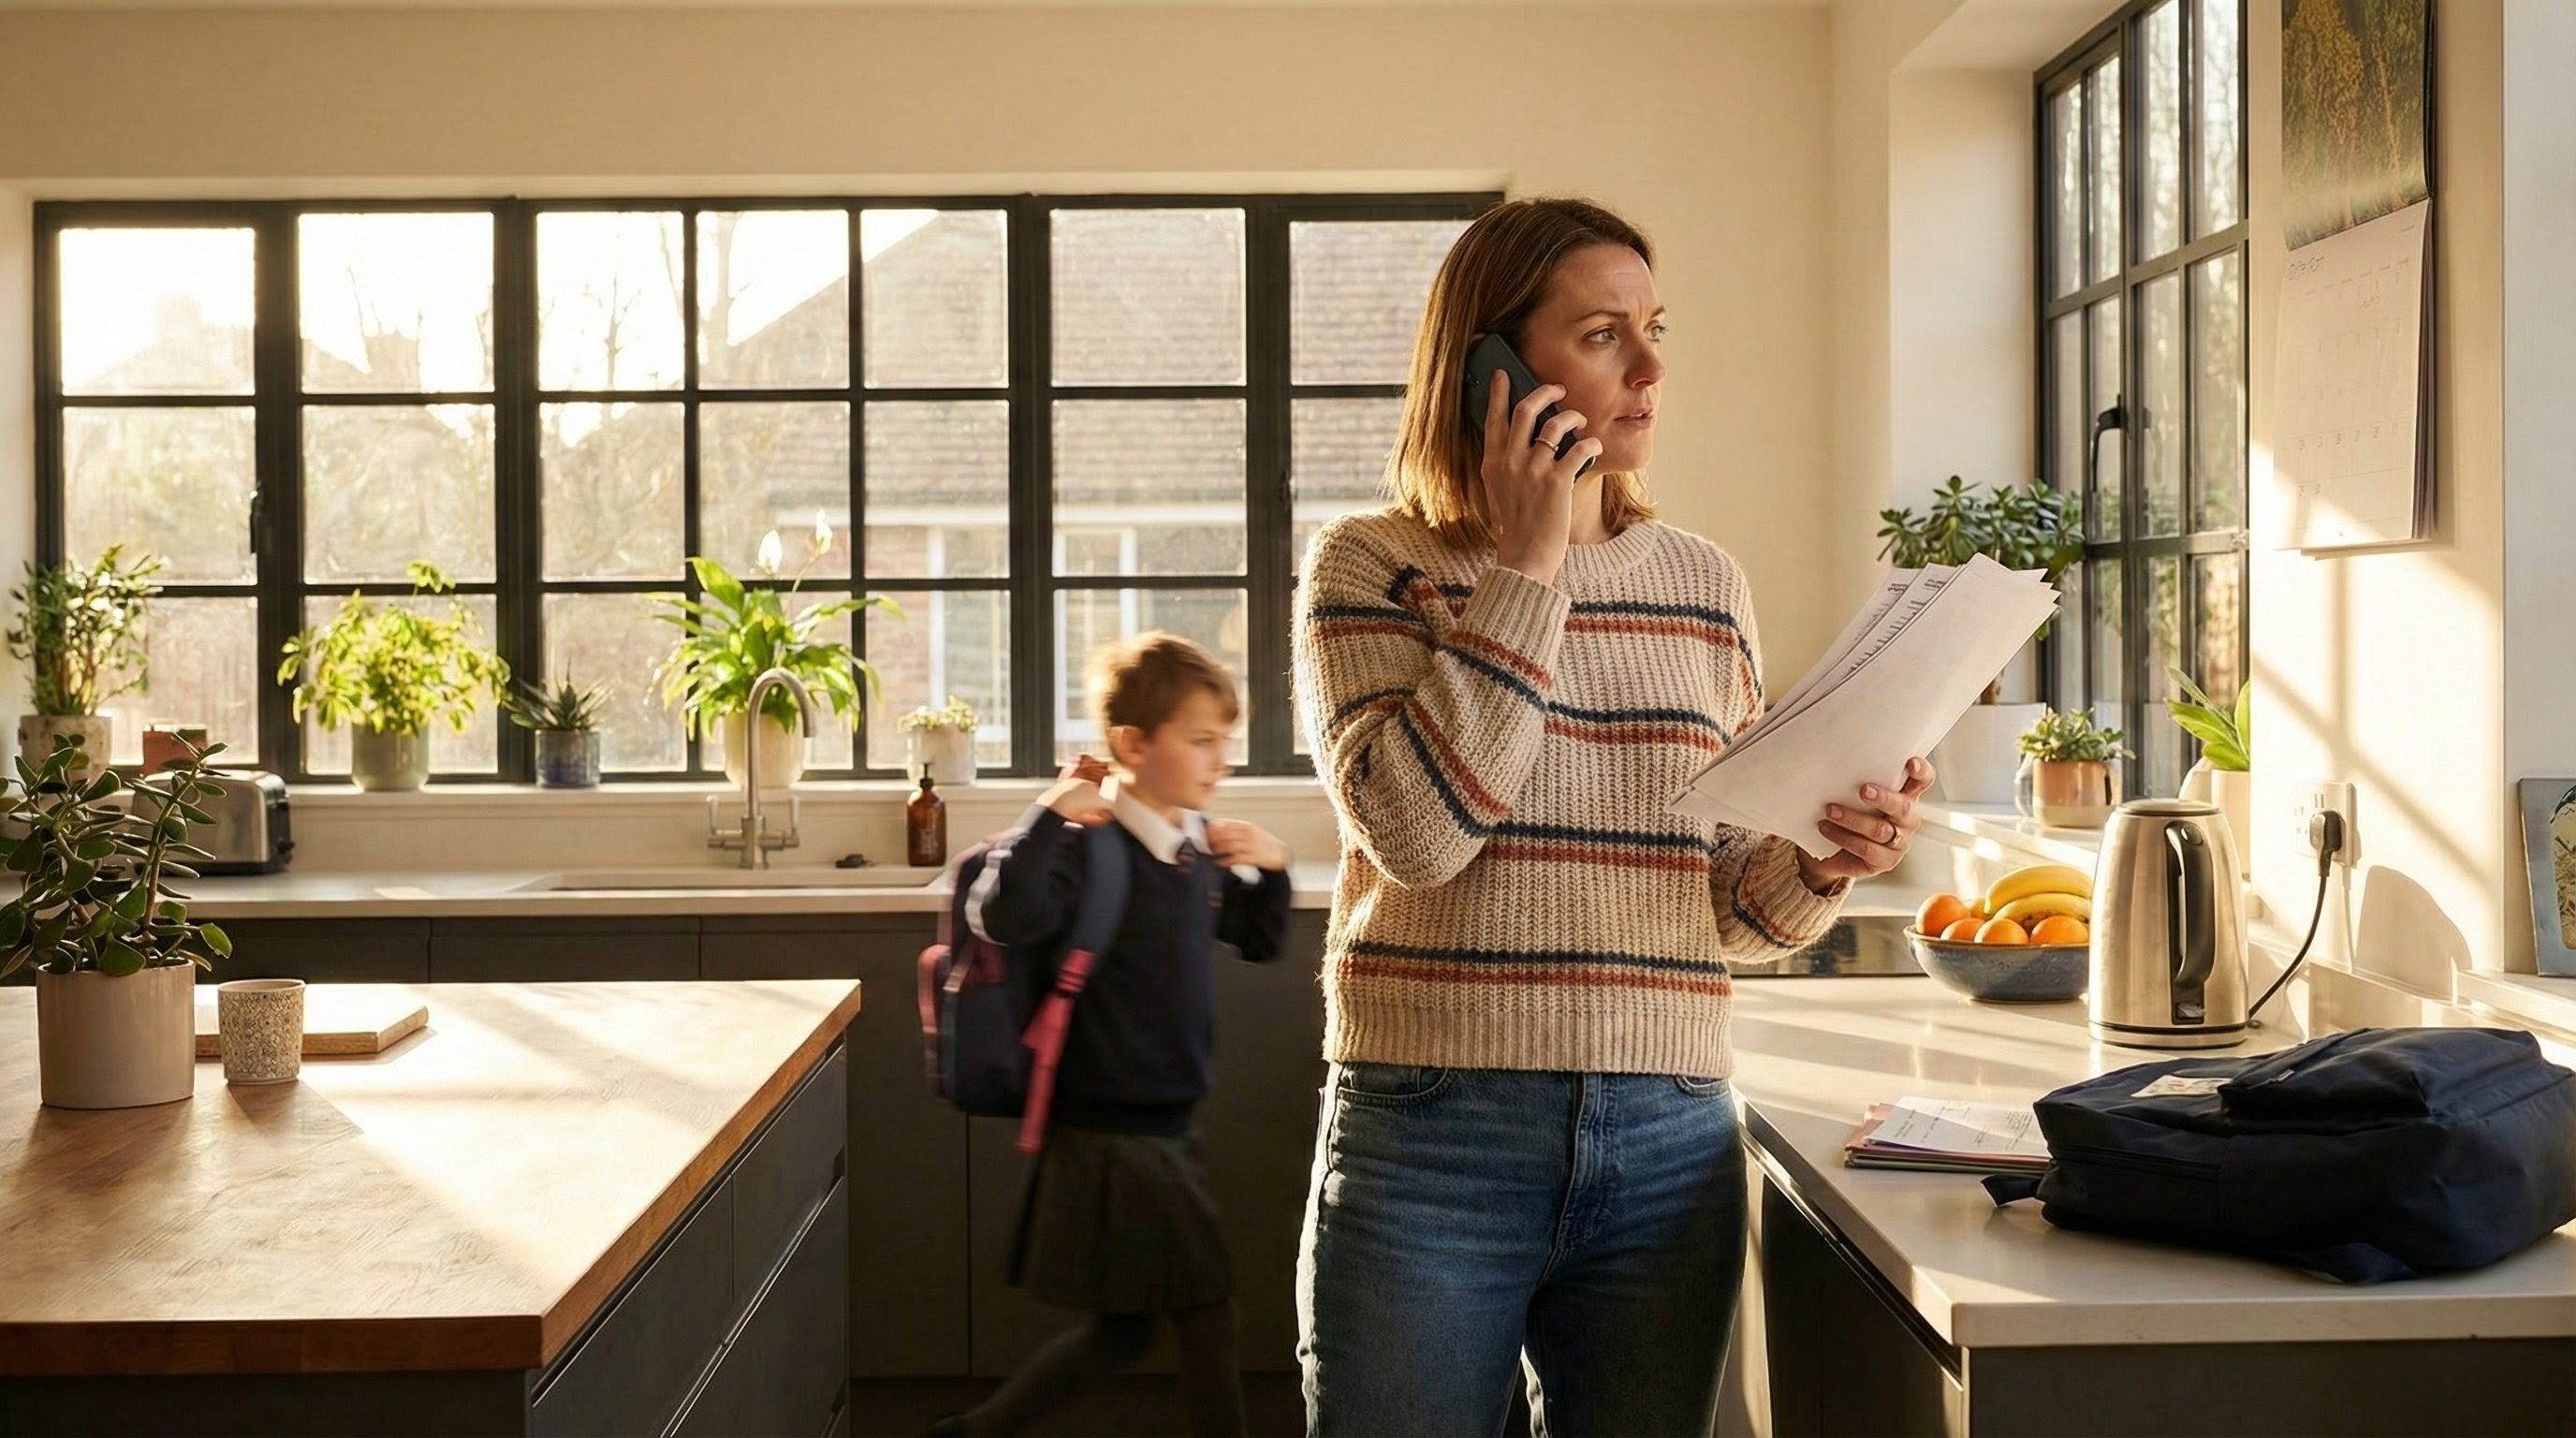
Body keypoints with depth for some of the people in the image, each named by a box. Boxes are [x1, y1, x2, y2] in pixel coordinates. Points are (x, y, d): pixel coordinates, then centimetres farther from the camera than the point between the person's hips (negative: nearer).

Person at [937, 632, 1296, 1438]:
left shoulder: (1199, 844, 7)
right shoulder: (1090, 849, -18)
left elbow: (1260, 942, 19)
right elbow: (1002, 917, -34)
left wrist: (1269, 868, 3)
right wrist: (1052, 815, -33)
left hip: (1164, 1130, 9)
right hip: (1113, 1136, -9)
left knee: (1122, 1328, 17)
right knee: (1207, 1311, 2)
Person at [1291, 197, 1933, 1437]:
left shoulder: (1703, 585, 9)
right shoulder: (1373, 565, -2)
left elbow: (1730, 906, 11)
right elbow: (1415, 828, -18)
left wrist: (1820, 865, -11)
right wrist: (1526, 568, -13)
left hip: (1667, 1145, 4)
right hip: (1431, 1136, -3)